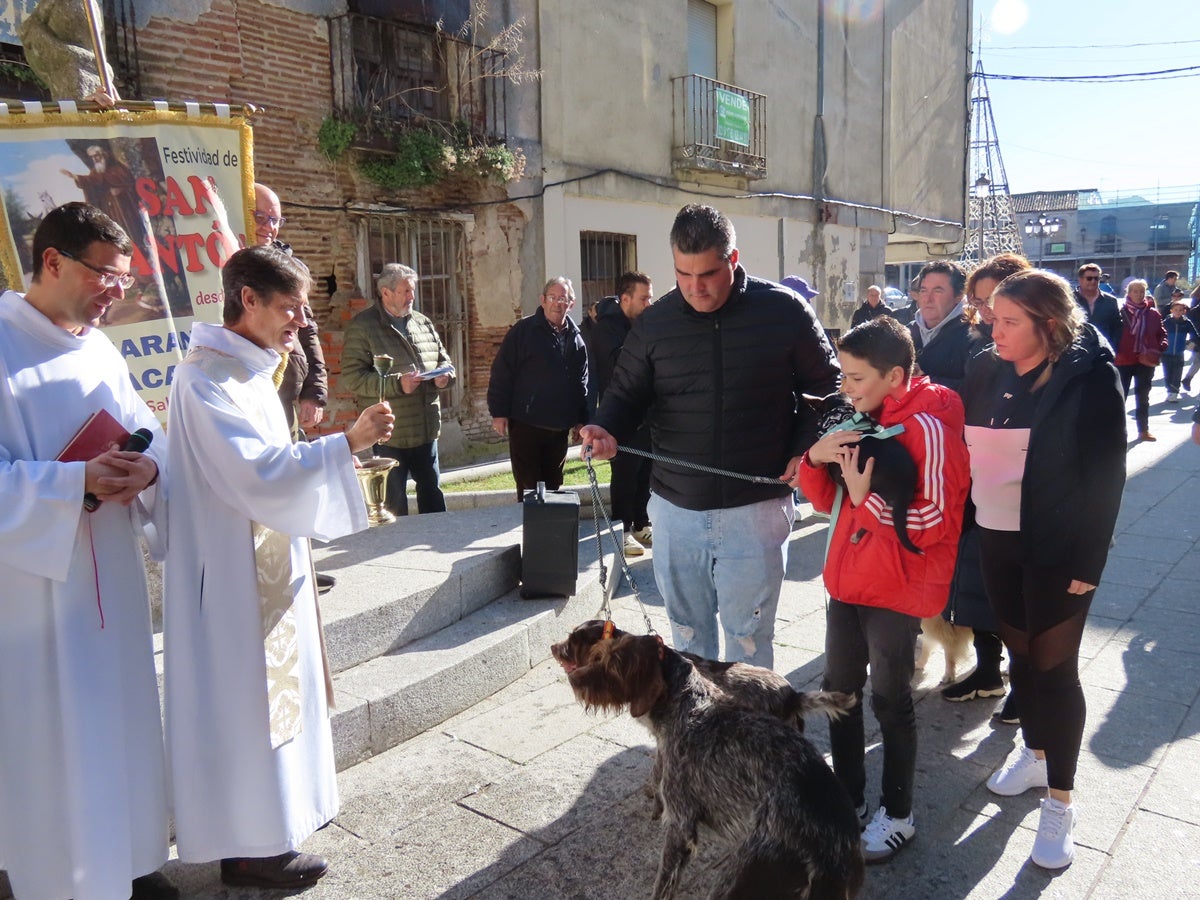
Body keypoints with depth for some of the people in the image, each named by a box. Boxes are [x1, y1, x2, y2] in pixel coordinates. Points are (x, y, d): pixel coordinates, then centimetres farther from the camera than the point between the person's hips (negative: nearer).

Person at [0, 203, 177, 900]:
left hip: (112, 581, 6)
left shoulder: (102, 349, 9)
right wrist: (74, 482, -22)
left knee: (123, 722, 15)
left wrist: (147, 470, -13)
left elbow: (153, 439, 8)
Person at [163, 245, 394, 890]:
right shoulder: (208, 379, -20)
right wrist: (346, 443, -29)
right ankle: (250, 848, 17)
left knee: (270, 688, 19)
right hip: (235, 575, -10)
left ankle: (273, 811, 36)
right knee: (245, 699, 2)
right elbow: (260, 474, -27)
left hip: (264, 564, 10)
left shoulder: (246, 371, 11)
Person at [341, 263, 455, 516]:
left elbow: (444, 360, 21)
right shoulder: (362, 326, -6)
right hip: (390, 434, -6)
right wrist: (397, 384, -23)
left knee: (432, 492, 16)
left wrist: (444, 375, -3)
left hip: (426, 429, 6)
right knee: (394, 502, 6)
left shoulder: (423, 323, 12)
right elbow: (352, 377, -14)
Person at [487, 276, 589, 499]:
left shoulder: (575, 337, 10)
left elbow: (582, 382, 16)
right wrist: (499, 412, -11)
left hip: (560, 428, 5)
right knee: (528, 487, 1)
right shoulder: (524, 330, -5)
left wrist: (581, 419, 13)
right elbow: (502, 373, -8)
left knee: (553, 486, 13)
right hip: (526, 424, -4)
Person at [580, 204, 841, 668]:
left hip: (757, 506, -2)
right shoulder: (654, 322, 2)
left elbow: (825, 386, 6)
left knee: (748, 636, 6)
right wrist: (608, 429, -11)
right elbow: (626, 393, 10)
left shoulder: (784, 311, -4)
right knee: (687, 630, 16)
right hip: (676, 508, 3)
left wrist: (806, 450, -7)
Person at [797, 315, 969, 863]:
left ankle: (897, 815, 26)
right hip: (846, 579, 8)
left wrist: (865, 496, -26)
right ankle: (848, 797, 35)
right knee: (838, 691, 16)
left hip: (896, 590, -7)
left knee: (890, 700, 7)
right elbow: (827, 501, 10)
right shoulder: (860, 421, 6)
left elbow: (934, 521, -20)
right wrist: (816, 459, -9)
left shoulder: (928, 429, -17)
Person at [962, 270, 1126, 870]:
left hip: (1057, 550, -5)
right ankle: (1034, 752, 37)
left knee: (1054, 666, 1)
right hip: (995, 540, 5)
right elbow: (965, 452, 8)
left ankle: (1059, 801, 15)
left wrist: (1088, 562, -13)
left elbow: (1105, 475, -11)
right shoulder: (986, 371, 3)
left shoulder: (1090, 378, -11)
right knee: (1019, 651, 16)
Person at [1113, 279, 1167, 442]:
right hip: (1123, 361, -3)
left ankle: (1143, 431, 24)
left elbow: (1162, 334, 8)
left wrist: (1159, 349, -9)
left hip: (1146, 361, 3)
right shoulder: (1121, 312, -5)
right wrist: (1115, 352, -15)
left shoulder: (1153, 313, 3)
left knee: (1143, 397, 14)